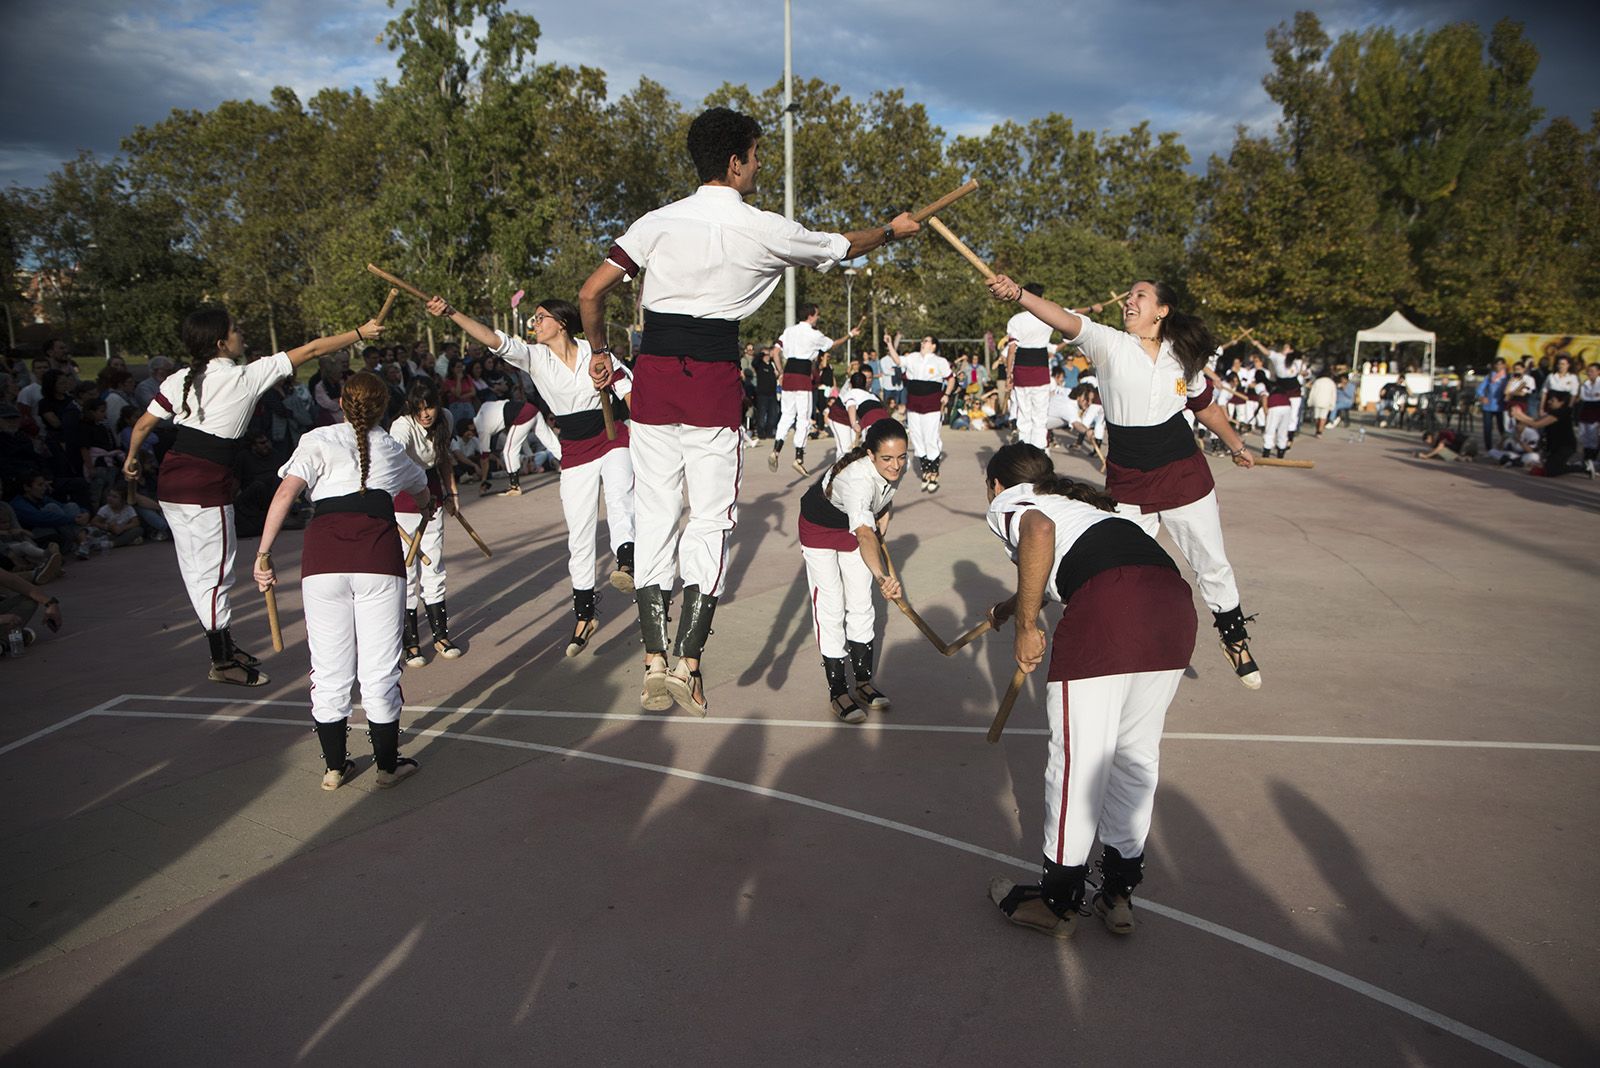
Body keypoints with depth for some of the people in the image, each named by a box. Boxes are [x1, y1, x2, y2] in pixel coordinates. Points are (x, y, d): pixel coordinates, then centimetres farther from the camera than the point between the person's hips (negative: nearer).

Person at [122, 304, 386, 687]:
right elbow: (312, 350, -4)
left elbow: (143, 425, 8)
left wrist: (131, 459, 27)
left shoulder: (180, 380, 6)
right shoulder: (247, 377, -9)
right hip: (206, 486, -7)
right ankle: (223, 662, 14)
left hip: (171, 482, 7)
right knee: (213, 573, 3)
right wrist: (360, 333, 3)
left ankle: (225, 646, 30)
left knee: (197, 571, 15)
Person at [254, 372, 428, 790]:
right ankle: (388, 764, 19)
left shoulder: (318, 441, 15)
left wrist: (263, 553, -3)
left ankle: (334, 766, 23)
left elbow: (286, 492, -3)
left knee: (330, 669, 10)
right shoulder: (391, 449, 23)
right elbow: (422, 488, 44)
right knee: (379, 668, 8)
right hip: (378, 554, 1)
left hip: (323, 557, 0)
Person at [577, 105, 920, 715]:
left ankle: (655, 661, 9)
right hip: (713, 380, -3)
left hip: (653, 375, 3)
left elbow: (592, 291, 2)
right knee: (711, 518, 4)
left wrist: (600, 352, 18)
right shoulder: (765, 231, 0)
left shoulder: (659, 223, 6)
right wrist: (893, 230, 36)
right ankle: (688, 661, 0)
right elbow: (845, 247, 16)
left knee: (655, 516, 7)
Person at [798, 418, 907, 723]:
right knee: (831, 609, -7)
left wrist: (882, 521, 7)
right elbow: (864, 535, -61)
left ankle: (863, 683, 21)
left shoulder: (896, 468, -23)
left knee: (861, 605, 9)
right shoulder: (857, 479, -45)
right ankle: (837, 692, 4)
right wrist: (882, 577, -74)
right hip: (819, 527, -6)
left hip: (858, 524, 6)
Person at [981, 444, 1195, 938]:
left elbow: (1040, 531, -9)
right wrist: (1010, 608, 73)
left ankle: (1058, 901, 20)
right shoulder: (1078, 501, 38)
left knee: (1078, 757, 5)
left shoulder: (1006, 503, 17)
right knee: (1136, 754, 18)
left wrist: (1026, 628, -4)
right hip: (1174, 599, 7)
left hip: (1107, 604, -7)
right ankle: (1118, 895, 30)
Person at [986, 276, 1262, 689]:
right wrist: (1017, 293, -43)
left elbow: (1207, 407, 17)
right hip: (1127, 482, -1)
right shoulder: (1109, 344, -9)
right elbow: (1067, 321, -27)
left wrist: (1236, 446, 29)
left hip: (1184, 475, 2)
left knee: (1213, 565, 13)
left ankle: (1234, 637, 36)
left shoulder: (1183, 359, 0)